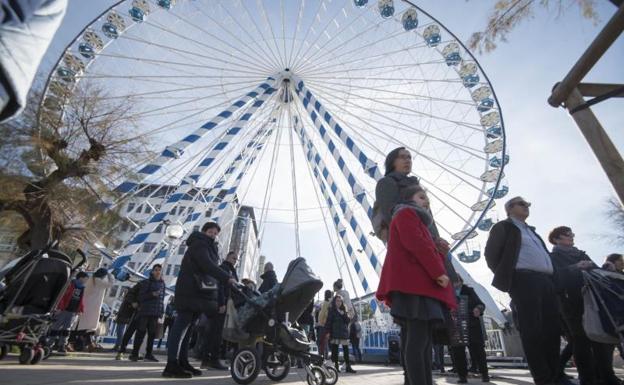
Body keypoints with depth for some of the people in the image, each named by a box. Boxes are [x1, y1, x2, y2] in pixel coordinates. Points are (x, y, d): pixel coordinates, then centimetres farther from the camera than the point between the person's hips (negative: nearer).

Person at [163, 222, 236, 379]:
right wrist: (227, 278, -30)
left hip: (199, 292, 9)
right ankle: (171, 365, -9)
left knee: (187, 326, 9)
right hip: (190, 291, -9)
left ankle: (182, 362, 13)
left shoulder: (208, 248, 23)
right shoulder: (199, 244, -7)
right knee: (182, 325, -10)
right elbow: (208, 265, -22)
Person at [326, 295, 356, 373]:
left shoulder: (344, 310, 14)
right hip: (335, 333, -3)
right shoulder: (331, 310, 3)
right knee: (335, 350, 0)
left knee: (346, 350, 1)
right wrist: (328, 332, -10)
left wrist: (343, 314, -9)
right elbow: (328, 322, -2)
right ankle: (336, 366, 8)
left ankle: (348, 367, 4)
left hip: (344, 332, 3)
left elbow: (348, 320, 6)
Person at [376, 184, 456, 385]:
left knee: (424, 342, 6)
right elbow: (416, 244, -13)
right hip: (413, 284, -10)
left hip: (420, 284, 10)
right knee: (418, 341, -15)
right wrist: (439, 272, -13)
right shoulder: (405, 214, 2)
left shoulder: (416, 220, 34)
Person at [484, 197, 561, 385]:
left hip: (546, 280, 8)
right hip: (524, 280, -7)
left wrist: (553, 277, 13)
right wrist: (507, 277, -3)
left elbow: (545, 254, 27)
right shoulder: (503, 227, 6)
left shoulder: (531, 230, 29)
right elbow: (491, 254, -2)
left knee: (553, 328, 4)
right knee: (532, 330, -8)